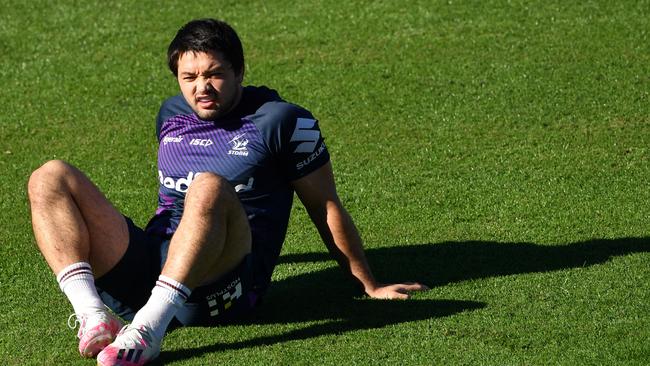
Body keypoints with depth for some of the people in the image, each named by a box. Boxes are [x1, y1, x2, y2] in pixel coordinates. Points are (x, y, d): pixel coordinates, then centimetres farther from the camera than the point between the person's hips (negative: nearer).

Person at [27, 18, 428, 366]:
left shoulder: (282, 121, 2)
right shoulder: (171, 114, 19)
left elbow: (327, 208, 6)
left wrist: (370, 286, 8)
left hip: (224, 286, -6)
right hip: (145, 267, 6)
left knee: (209, 188, -37)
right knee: (51, 178, -10)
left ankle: (149, 328, -47)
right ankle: (92, 315, -31)